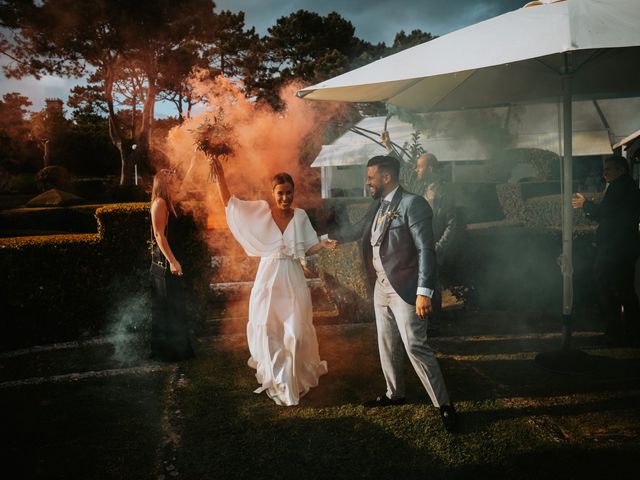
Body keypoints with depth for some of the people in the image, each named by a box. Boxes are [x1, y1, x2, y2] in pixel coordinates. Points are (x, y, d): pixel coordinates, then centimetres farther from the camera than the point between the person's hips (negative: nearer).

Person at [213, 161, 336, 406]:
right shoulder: (260, 210, -2)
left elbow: (307, 249, 5)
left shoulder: (300, 215, 1)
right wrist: (220, 175, -12)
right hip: (268, 279, 0)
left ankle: (297, 375, 31)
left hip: (293, 280, 1)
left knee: (295, 330, 7)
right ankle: (276, 379, 26)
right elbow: (229, 202, -2)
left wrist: (323, 244, -14)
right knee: (268, 329, 8)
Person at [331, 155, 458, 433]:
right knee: (386, 345, 18)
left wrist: (424, 292, -25)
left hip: (405, 288, -8)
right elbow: (358, 230, 28)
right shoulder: (378, 205, 10)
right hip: (381, 287, 9)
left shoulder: (412, 204, -15)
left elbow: (426, 250, -20)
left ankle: (444, 405, 3)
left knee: (415, 347, -9)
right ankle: (394, 393, 35)